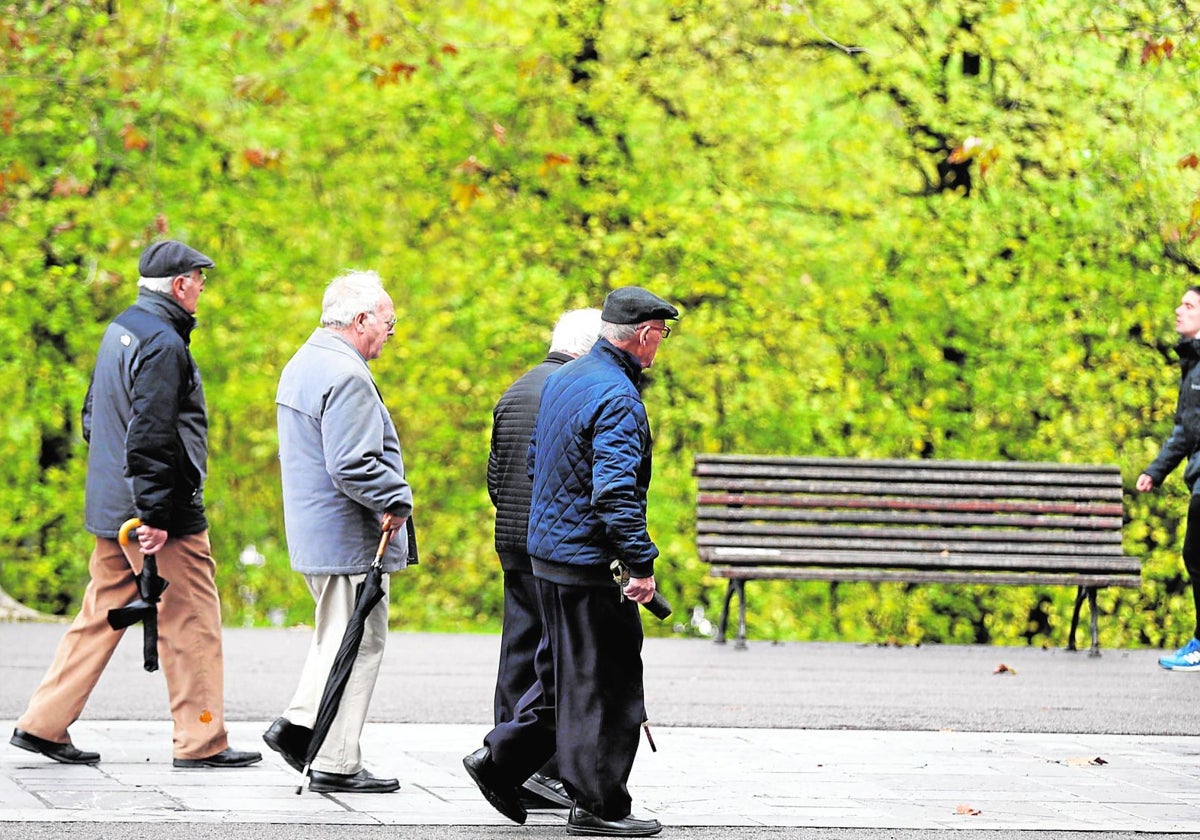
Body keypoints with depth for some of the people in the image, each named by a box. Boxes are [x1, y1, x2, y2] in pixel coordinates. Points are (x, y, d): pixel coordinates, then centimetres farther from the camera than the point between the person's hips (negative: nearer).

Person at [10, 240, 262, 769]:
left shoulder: (120, 330, 13)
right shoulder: (163, 344, -17)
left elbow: (94, 416, 22)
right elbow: (151, 437, -23)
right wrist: (155, 516, -23)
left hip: (110, 506, 9)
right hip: (168, 515, -9)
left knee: (101, 616, 13)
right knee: (191, 624, -1)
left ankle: (43, 725, 13)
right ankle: (201, 742, 3)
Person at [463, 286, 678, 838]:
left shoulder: (562, 380, 11)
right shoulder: (616, 399, -19)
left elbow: (536, 462, 21)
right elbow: (616, 492, -26)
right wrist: (641, 565, -23)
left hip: (547, 550, 9)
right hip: (588, 564, -9)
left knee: (565, 674, 20)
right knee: (603, 686, -1)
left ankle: (501, 760, 19)